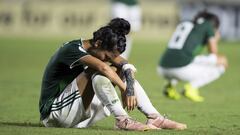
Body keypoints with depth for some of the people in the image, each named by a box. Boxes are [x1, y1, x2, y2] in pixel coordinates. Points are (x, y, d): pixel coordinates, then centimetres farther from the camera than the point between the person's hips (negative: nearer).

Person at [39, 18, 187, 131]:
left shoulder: (102, 50, 5)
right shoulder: (72, 49, -20)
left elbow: (125, 64, -6)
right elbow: (102, 67, -35)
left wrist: (131, 87, -24)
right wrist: (124, 89, -29)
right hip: (54, 114, -9)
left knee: (120, 71, 2)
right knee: (97, 72, -29)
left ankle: (155, 118, -7)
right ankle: (123, 120, -33)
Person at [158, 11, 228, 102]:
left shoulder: (183, 24, 29)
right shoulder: (208, 25, 13)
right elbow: (214, 55, 12)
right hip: (181, 69, -6)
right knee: (221, 65, 13)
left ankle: (171, 85, 15)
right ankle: (191, 87, -4)